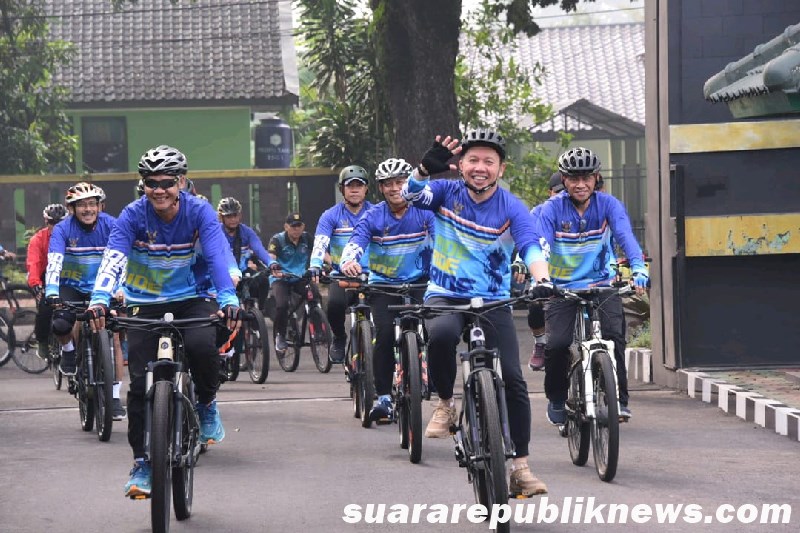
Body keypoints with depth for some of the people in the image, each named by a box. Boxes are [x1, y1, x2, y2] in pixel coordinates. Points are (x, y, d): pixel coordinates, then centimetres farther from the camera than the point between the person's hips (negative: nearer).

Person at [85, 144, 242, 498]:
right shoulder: (133, 215, -13)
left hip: (192, 298, -1)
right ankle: (142, 463, 2)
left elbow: (218, 256, -27)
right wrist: (100, 299, -44)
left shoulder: (199, 212, -14)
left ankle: (207, 404, -2)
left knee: (201, 346, -32)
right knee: (140, 383, -9)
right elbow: (113, 258, -26)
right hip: (146, 303, 1)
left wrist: (229, 299, -44)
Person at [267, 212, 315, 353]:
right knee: (282, 304, -27)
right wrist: (273, 266, -46)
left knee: (315, 296, -24)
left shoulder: (307, 238, 2)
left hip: (301, 278, 3)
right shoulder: (277, 240, -8)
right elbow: (270, 256, -24)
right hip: (281, 278, -3)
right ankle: (280, 336, -5)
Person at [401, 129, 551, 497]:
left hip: (493, 301, 1)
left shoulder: (512, 208, -5)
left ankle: (520, 468, 0)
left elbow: (531, 246, -19)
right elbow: (410, 194, -20)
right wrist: (427, 167, -41)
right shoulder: (447, 193, -1)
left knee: (513, 381, -11)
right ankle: (445, 404, -10)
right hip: (445, 296, 0)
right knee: (441, 334, -36)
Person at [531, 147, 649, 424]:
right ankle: (557, 399, 6)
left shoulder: (607, 204, -5)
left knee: (613, 336, -23)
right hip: (563, 288, 0)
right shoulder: (552, 209, -7)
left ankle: (619, 398, -9)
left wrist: (638, 267, -39)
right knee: (557, 344, -18)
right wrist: (541, 279, -39)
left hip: (602, 285, 1)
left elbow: (625, 235, -21)